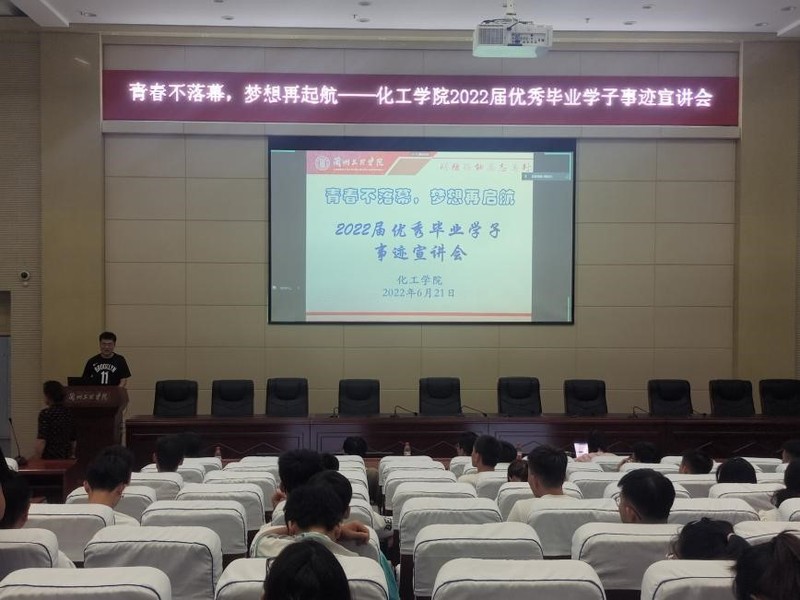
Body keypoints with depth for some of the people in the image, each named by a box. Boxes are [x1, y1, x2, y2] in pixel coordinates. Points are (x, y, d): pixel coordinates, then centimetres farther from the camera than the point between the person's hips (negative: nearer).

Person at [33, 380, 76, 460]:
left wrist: (36, 460, -13)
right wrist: (71, 455, 26)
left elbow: (41, 440, -17)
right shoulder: (69, 413, 10)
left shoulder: (45, 413, -10)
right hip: (65, 458, 6)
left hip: (49, 458, -6)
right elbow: (74, 439, 16)